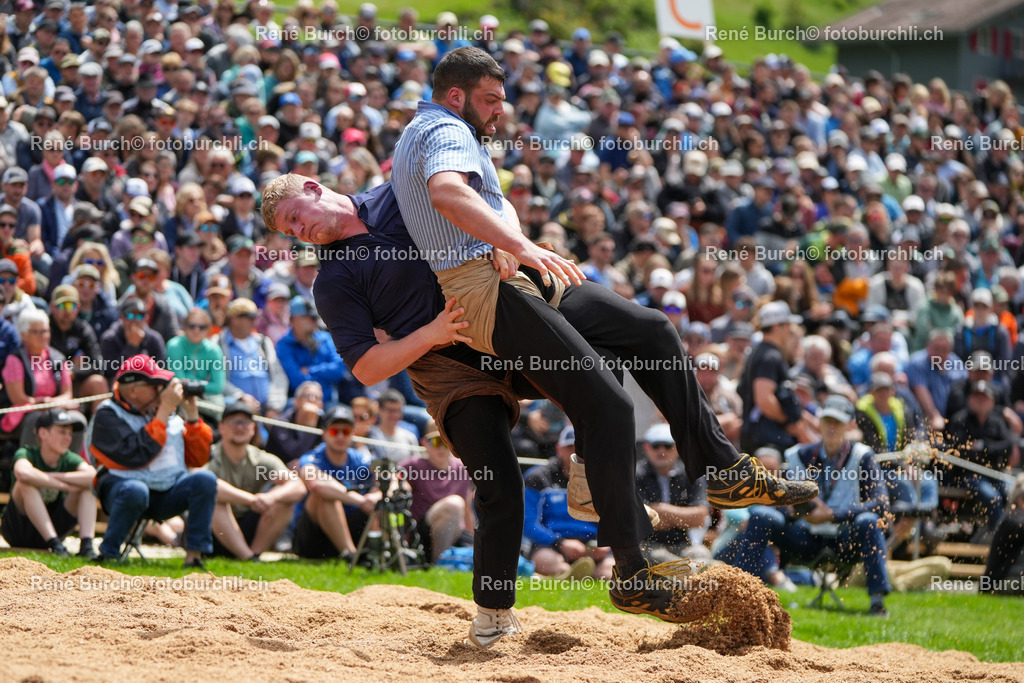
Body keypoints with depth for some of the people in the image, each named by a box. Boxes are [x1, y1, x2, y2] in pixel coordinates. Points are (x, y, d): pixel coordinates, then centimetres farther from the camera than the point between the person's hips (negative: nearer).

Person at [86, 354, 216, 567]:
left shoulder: (167, 412, 15)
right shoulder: (108, 415, -5)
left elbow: (199, 458, 13)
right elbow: (136, 456, -22)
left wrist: (192, 415, 2)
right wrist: (164, 411, -16)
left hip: (168, 495, 5)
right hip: (122, 485, -5)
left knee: (205, 479, -21)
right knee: (135, 491, -39)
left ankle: (194, 554, -21)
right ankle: (107, 554, -22)